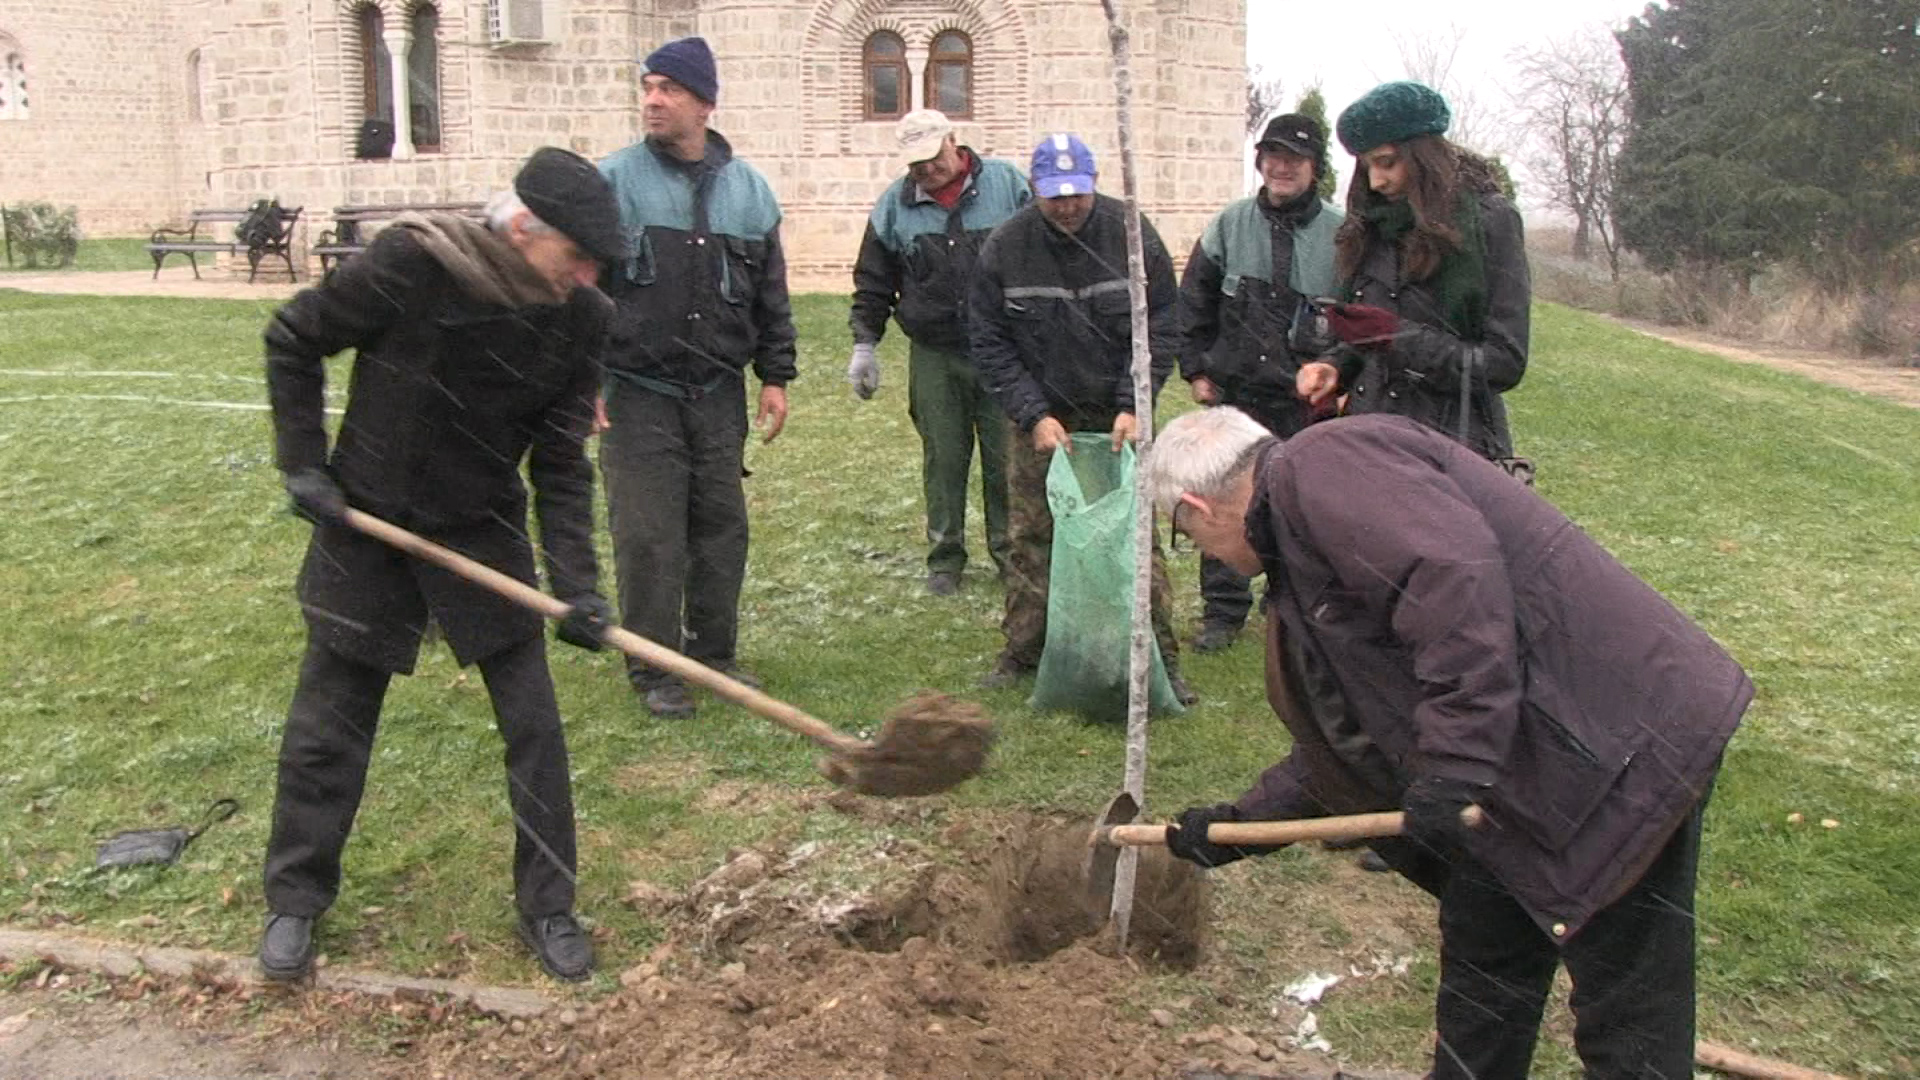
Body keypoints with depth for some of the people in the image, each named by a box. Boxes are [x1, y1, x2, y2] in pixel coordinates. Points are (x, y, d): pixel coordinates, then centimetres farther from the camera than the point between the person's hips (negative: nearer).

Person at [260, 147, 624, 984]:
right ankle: (295, 900, 31)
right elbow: (292, 342, -8)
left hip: (483, 534, 2)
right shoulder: (410, 264, -24)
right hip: (367, 525, -2)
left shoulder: (579, 320, -13)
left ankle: (547, 906, 18)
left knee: (534, 724, 1)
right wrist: (303, 464, -9)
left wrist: (576, 585, -20)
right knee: (328, 722, 10)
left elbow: (561, 465, -10)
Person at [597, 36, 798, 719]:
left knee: (722, 528, 11)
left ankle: (713, 654, 26)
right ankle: (653, 670, 12)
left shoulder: (748, 188, 8)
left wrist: (775, 376, 12)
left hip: (720, 393, 4)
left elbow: (771, 295, 15)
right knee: (648, 536, -1)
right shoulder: (613, 182, -3)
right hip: (639, 395, -3)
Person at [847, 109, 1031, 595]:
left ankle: (1009, 550, 20)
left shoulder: (1007, 184, -1)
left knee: (1006, 457, 5)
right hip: (933, 359, 1)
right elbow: (873, 282, 10)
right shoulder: (893, 206, 4)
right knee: (943, 460, 7)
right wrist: (864, 345, 4)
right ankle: (945, 556, 19)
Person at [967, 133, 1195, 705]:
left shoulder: (1132, 234, -8)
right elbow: (988, 343, -2)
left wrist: (1133, 405, -12)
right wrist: (1033, 415, -12)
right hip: (1041, 417, 1)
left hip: (1117, 415, 0)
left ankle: (1159, 656, 9)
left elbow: (1161, 329, -2)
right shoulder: (1004, 249, -7)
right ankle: (1023, 652, 18)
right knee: (1030, 538, 3)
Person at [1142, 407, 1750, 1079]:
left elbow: (1459, 571, -30)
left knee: (1629, 1025, 3)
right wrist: (1239, 823, 26)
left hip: (1619, 750, -11)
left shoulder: (1318, 465, -14)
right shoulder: (1301, 548, 18)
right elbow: (1352, 739, 23)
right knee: (1481, 971, 22)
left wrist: (1457, 763, -29)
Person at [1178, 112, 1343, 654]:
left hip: (1309, 400, -1)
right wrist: (1196, 369, 7)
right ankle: (1223, 609, 16)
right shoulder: (1230, 224, 3)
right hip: (1235, 392, 1)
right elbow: (1193, 303, 11)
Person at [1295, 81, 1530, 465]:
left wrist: (1397, 336, -15)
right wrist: (1337, 371, -1)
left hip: (1452, 444, -5)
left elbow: (1505, 363, -8)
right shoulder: (1372, 225, 11)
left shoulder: (1490, 220, -4)